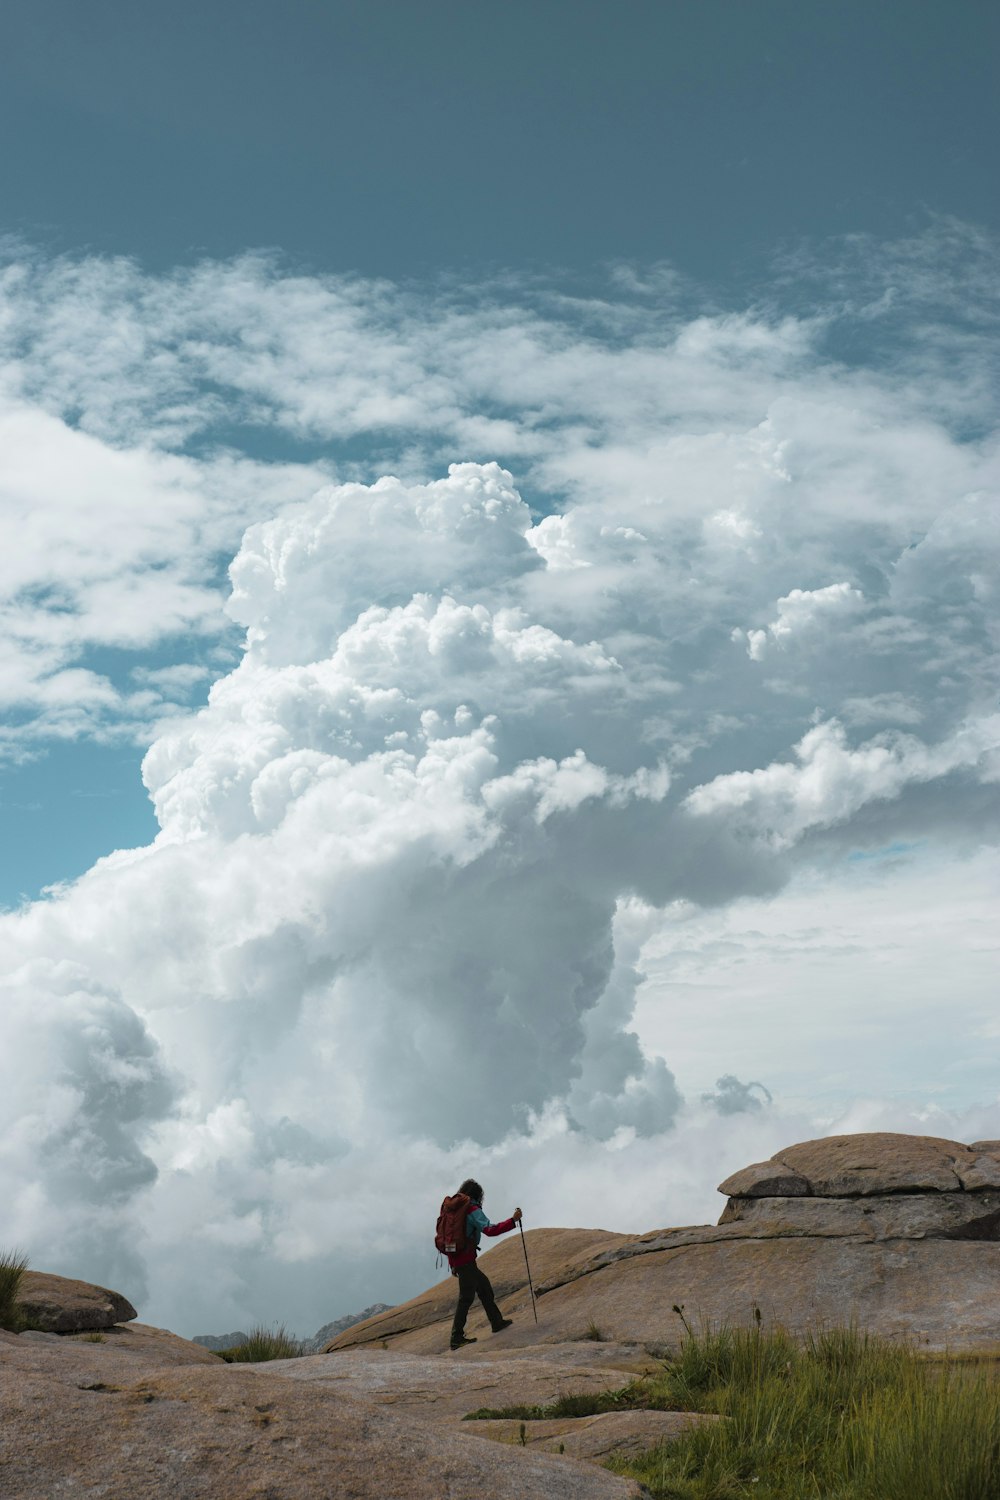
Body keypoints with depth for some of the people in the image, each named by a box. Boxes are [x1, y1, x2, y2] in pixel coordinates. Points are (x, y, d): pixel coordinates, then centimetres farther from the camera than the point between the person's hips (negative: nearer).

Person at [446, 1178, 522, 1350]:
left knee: (484, 1285, 20)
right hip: (466, 1261, -9)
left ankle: (497, 1322, 26)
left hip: (456, 1259, 9)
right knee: (466, 1297, -5)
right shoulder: (473, 1210, -11)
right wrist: (513, 1220, -24)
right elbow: (490, 1229, -26)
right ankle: (457, 1338, -6)